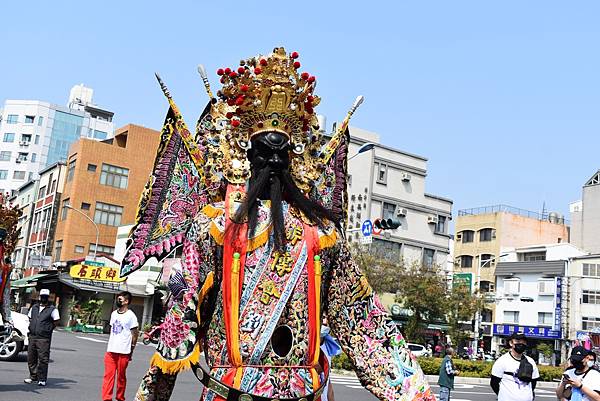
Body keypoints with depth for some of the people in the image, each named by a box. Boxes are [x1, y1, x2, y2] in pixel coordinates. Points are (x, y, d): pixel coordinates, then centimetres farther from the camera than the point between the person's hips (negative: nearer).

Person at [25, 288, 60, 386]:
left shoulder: (52, 309, -3)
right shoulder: (34, 307, 13)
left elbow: (56, 322, -2)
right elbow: (30, 318, 24)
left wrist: (48, 329, -3)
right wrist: (32, 328, 12)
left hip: (44, 338, -6)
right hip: (32, 337, 6)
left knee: (43, 359, -7)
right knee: (31, 358, 10)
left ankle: (42, 379, -1)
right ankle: (33, 377, 24)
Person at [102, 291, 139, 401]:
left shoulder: (130, 316, -6)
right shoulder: (114, 313, 12)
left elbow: (135, 334, -4)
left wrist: (131, 350, -4)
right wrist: (110, 345, 15)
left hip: (123, 352, -5)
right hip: (110, 350, 5)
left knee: (121, 376, 4)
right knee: (108, 375, 0)